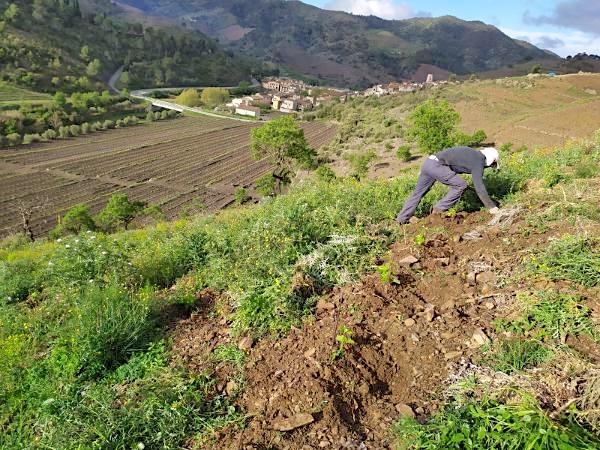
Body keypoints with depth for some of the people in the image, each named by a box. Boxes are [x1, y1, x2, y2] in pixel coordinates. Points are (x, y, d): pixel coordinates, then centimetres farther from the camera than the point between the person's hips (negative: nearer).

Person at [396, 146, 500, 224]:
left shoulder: (474, 154, 23)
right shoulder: (478, 162, -4)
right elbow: (479, 187, -9)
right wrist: (491, 207, -4)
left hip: (428, 162, 9)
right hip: (436, 165, -9)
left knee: (418, 193, 15)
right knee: (460, 185, -3)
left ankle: (401, 219, 18)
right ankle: (438, 210, 2)